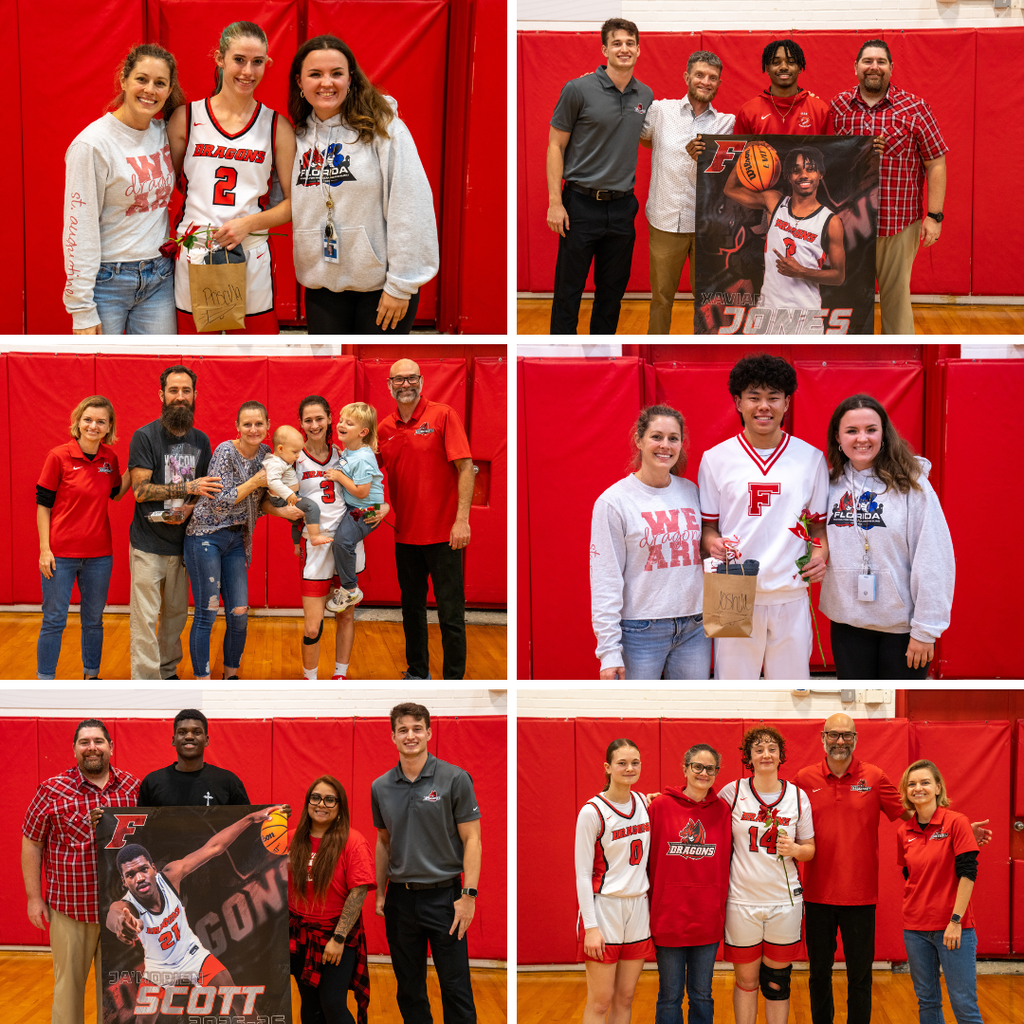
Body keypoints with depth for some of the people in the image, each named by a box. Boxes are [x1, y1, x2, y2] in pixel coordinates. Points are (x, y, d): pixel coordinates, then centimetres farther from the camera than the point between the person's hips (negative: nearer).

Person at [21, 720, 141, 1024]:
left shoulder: (133, 788, 3)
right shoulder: (52, 790, -5)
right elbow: (31, 842, 0)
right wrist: (34, 897, -2)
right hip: (69, 907, -2)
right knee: (69, 982, 5)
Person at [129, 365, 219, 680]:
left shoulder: (200, 440, 8)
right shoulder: (145, 436, -8)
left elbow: (206, 489, 15)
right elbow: (140, 490, -15)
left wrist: (189, 508, -7)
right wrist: (189, 488, -22)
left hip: (182, 542, 5)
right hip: (148, 545, -5)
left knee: (176, 614, 11)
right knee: (146, 618, -5)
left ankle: (169, 672, 24)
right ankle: (146, 680, -1)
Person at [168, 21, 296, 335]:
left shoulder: (277, 127, 5)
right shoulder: (186, 118, 5)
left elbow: (293, 202, 5)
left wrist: (248, 223, -11)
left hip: (251, 257, 0)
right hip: (193, 256, 0)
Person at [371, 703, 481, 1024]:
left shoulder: (454, 779, -7)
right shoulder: (381, 787, 6)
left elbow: (471, 839, -7)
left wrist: (469, 895, -14)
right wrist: (380, 894, 11)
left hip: (443, 895, -4)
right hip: (400, 898, 4)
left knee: (456, 988, -3)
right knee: (409, 988, 11)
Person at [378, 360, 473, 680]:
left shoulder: (443, 415, -6)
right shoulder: (384, 428, 7)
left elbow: (465, 467, -11)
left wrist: (462, 519, -18)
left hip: (443, 533, -5)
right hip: (405, 533, 5)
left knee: (450, 613, -1)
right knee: (412, 609, 14)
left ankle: (454, 678, 5)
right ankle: (417, 672, 27)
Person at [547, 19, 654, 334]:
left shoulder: (646, 95, 7)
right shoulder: (579, 89, -8)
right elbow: (555, 145, -6)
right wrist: (555, 202, -11)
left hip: (622, 206, 5)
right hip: (581, 204, -4)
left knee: (612, 290, 12)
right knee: (569, 290, 2)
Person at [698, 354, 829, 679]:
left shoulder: (811, 458, 7)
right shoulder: (715, 459, 4)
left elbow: (819, 523, 13)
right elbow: (706, 525, 9)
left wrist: (820, 554, -7)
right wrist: (713, 543, -13)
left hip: (790, 596, 1)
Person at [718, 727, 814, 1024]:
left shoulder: (798, 796, 3)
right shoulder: (732, 792, -1)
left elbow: (810, 849, 10)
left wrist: (794, 849, -12)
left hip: (785, 901, 1)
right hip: (742, 899, -1)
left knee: (776, 983, 7)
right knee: (746, 981, 6)